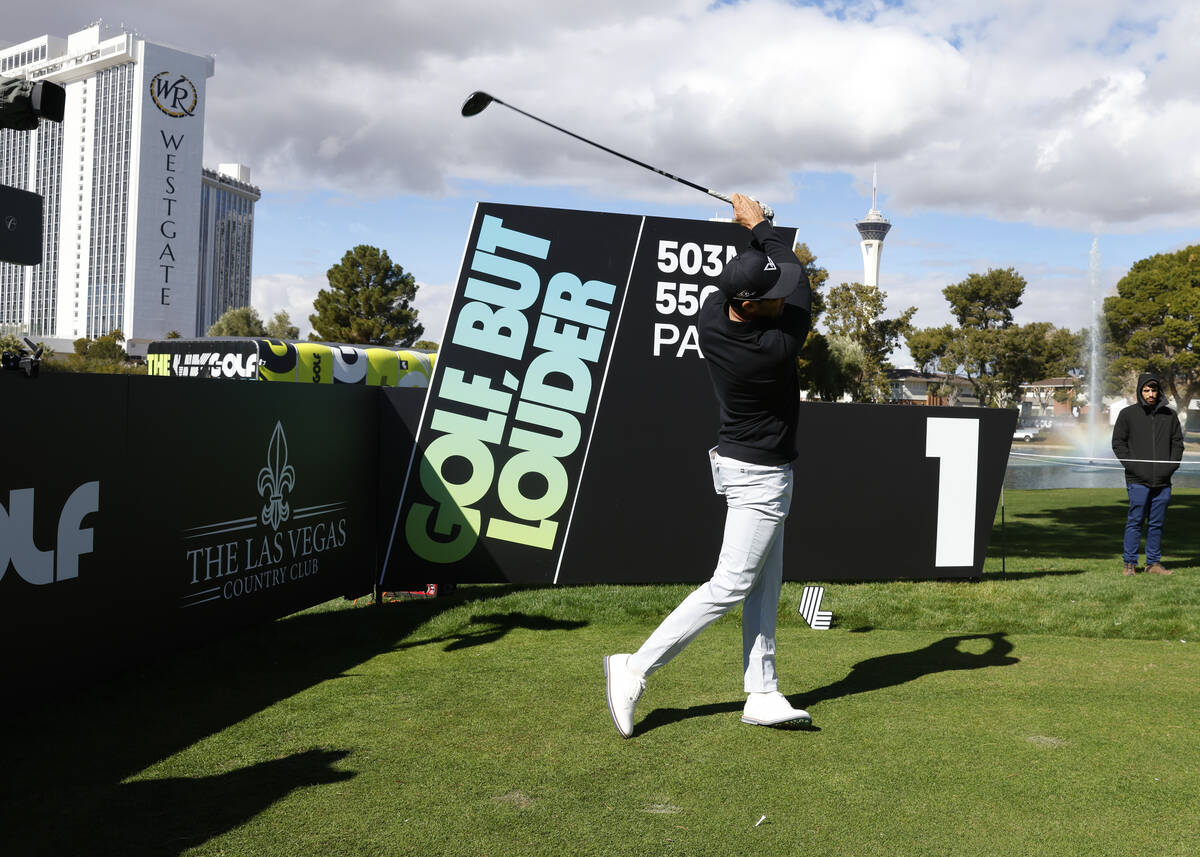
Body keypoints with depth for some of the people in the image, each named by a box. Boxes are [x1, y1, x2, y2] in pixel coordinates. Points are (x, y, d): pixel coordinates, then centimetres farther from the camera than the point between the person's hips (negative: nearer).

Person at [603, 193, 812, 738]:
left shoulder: (710, 316, -10)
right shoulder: (777, 349, -27)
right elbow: (803, 282, -9)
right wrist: (759, 227, 2)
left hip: (741, 463, 9)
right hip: (762, 475, -9)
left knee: (765, 587, 12)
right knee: (729, 586, -4)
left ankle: (762, 695, 16)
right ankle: (635, 670, -2)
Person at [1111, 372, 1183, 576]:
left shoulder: (1169, 415, 11)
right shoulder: (1128, 414, 3)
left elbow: (1178, 443, 15)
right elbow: (1118, 443, 2)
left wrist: (1171, 466, 0)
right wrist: (1134, 466, -8)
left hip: (1163, 481, 3)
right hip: (1138, 480, -3)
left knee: (1157, 524, 7)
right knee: (1135, 522, -3)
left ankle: (1154, 563, 15)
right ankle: (1130, 563, 2)